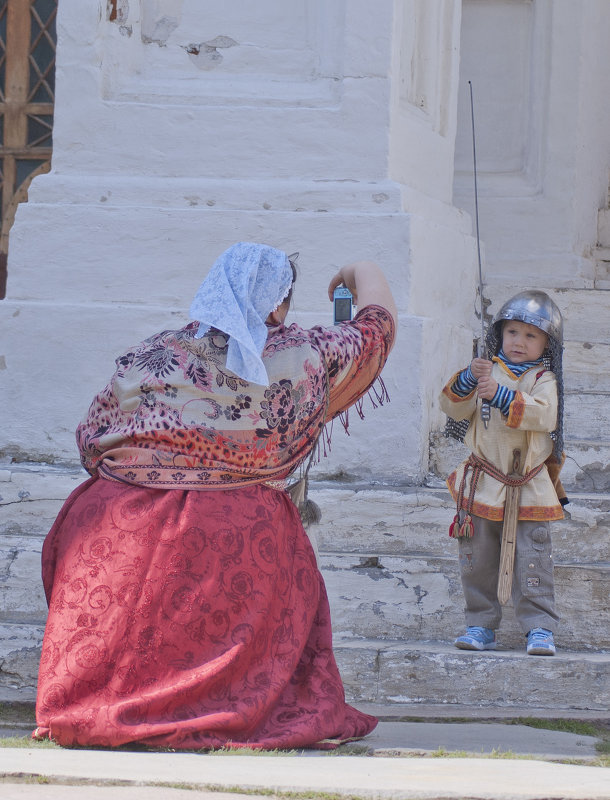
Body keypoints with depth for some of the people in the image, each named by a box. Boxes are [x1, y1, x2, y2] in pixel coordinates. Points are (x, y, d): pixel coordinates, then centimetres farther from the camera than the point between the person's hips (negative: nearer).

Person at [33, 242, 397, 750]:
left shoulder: (148, 357, 6)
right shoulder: (305, 357, 5)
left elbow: (91, 441, 12)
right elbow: (378, 325, 24)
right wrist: (365, 274, 45)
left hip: (122, 534, 1)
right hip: (238, 544, -1)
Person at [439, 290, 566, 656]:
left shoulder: (543, 380, -1)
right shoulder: (487, 370, 7)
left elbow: (542, 414, -21)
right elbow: (453, 407, -2)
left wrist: (499, 394, -31)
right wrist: (468, 380, -21)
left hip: (528, 488, -3)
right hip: (482, 488, 3)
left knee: (533, 560, -6)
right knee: (478, 561, 6)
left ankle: (540, 628, 0)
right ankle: (481, 626, 15)